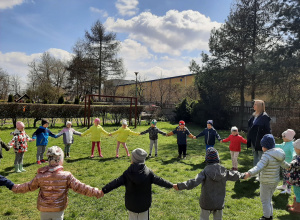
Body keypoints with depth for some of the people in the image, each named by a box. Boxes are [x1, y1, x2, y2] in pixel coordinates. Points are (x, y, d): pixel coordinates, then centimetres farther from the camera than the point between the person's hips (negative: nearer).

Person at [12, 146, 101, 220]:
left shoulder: (40, 176, -10)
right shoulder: (67, 176, -17)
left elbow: (29, 186, 5)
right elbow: (79, 187, -17)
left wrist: (15, 188, 25)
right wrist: (96, 192, -12)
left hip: (44, 210, 2)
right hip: (58, 210, -2)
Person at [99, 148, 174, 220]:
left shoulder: (127, 173, -13)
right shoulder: (148, 172, -13)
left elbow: (116, 182, -16)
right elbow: (159, 181, -8)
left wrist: (104, 190, -14)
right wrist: (171, 185, 3)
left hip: (131, 203, 1)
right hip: (144, 204, 0)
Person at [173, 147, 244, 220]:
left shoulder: (205, 171, -19)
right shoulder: (223, 170, -5)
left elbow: (194, 182, -31)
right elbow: (234, 175, 13)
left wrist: (180, 186, -35)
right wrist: (242, 175, 34)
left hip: (207, 203, -3)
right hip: (219, 203, 3)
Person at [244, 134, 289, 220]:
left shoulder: (267, 155, -25)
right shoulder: (278, 154, 1)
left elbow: (259, 167, -38)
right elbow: (283, 163, 20)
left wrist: (249, 173, -50)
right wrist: (289, 167, 43)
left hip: (266, 183, -8)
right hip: (275, 181, 8)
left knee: (265, 200, 10)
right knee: (269, 199, 25)